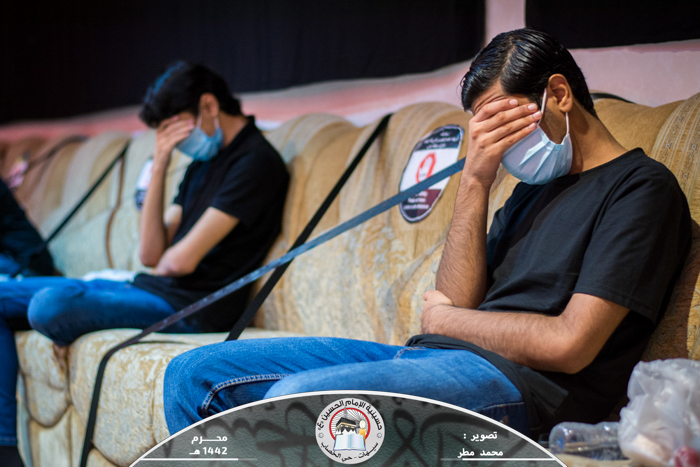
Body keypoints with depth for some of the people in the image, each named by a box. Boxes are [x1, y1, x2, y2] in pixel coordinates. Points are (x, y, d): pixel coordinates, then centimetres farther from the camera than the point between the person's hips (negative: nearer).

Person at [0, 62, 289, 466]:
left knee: (50, 305, -31)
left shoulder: (255, 160, -11)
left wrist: (163, 262, 7)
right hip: (153, 292, 10)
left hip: (189, 310, -10)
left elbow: (183, 259, -17)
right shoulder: (205, 160, 19)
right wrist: (160, 165, 2)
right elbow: (151, 253, 9)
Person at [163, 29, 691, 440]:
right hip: (435, 357, 9)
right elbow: (457, 300, 13)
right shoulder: (537, 186, 25)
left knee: (294, 399, -34)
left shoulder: (641, 186, -1)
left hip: (520, 382, -9)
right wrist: (475, 184, 2)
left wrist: (441, 318, 2)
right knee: (195, 375, 0)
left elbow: (568, 345, -13)